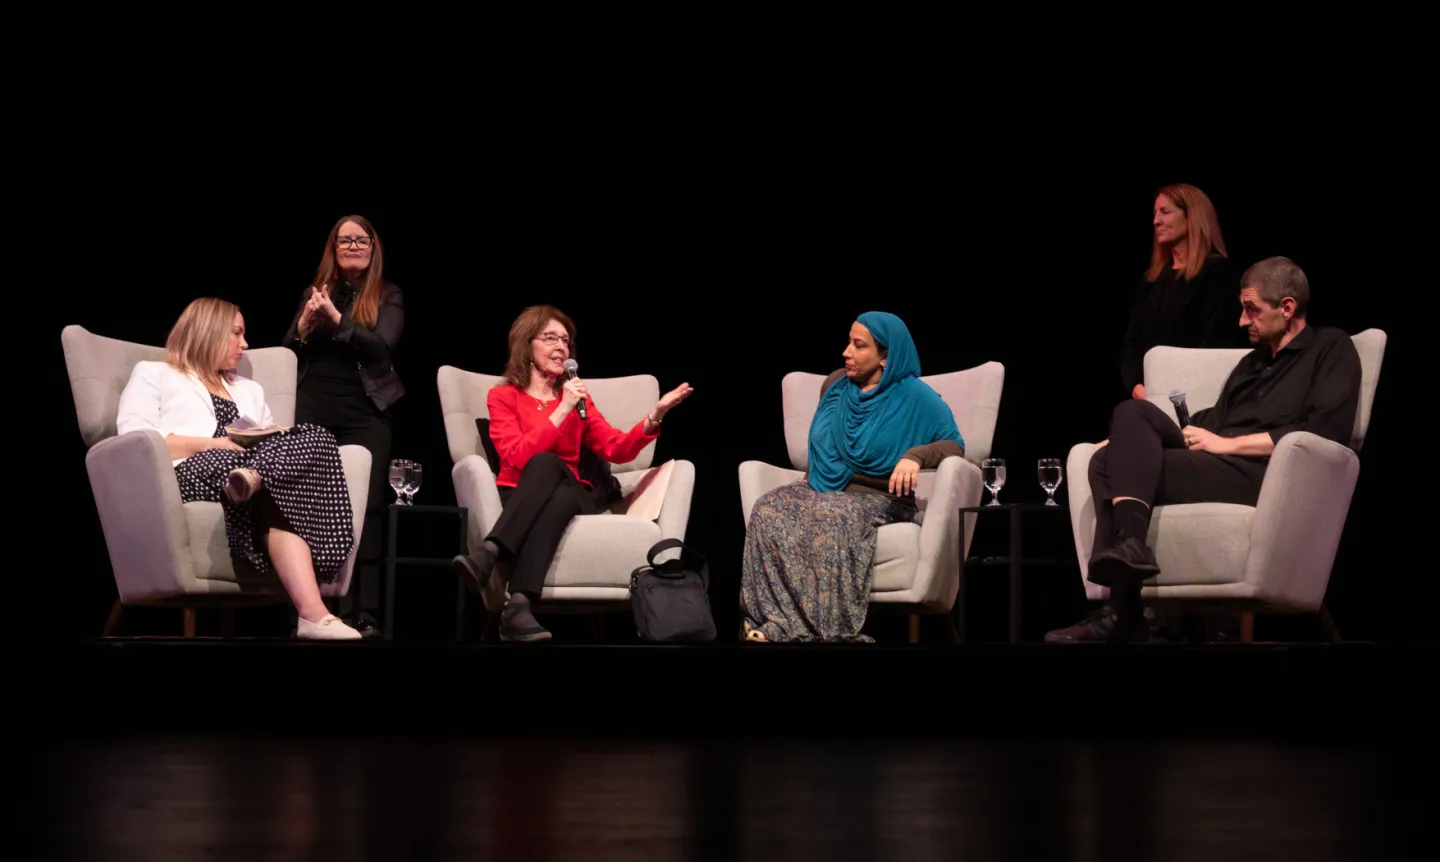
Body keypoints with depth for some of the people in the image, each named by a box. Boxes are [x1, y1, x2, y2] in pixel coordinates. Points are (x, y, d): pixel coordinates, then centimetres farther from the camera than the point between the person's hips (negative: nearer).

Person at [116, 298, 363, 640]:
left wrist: (270, 446, -1)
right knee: (283, 492, -35)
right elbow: (135, 439, 1)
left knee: (315, 438, -30)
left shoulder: (248, 390, 38)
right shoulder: (153, 374, 19)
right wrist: (212, 444, -9)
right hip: (190, 472, -5)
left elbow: (271, 437, 26)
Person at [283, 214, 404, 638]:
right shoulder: (313, 293, 14)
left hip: (365, 411, -2)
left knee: (365, 505, -7)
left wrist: (336, 319, -16)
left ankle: (364, 612, -9)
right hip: (312, 408, 2)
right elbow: (287, 353, 12)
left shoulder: (389, 297, 7)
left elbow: (382, 346, -8)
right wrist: (304, 327, -8)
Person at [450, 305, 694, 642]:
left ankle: (488, 555, -51)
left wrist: (655, 416, -11)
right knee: (546, 462, -35)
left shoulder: (577, 397, 17)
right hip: (517, 499, -2)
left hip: (568, 495, 2)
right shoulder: (503, 396, 6)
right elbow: (516, 457, -12)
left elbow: (617, 449, 5)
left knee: (554, 481, -33)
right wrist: (562, 412, -14)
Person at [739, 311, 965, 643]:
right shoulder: (835, 385, 14)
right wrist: (813, 481, 12)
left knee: (831, 517, -40)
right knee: (768, 509, -27)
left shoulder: (914, 397, -3)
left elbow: (955, 446, -7)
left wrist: (915, 455, -25)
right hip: (824, 491, 5)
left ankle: (829, 630, -42)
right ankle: (777, 622, -37)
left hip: (879, 500, -5)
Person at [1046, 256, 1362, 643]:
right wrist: (1128, 440, 6)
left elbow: (1325, 432, -10)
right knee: (1108, 462, -14)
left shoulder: (1331, 348, 6)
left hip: (1266, 474, -8)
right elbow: (1214, 423, 23)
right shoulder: (1252, 362, 30)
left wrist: (1228, 444, -9)